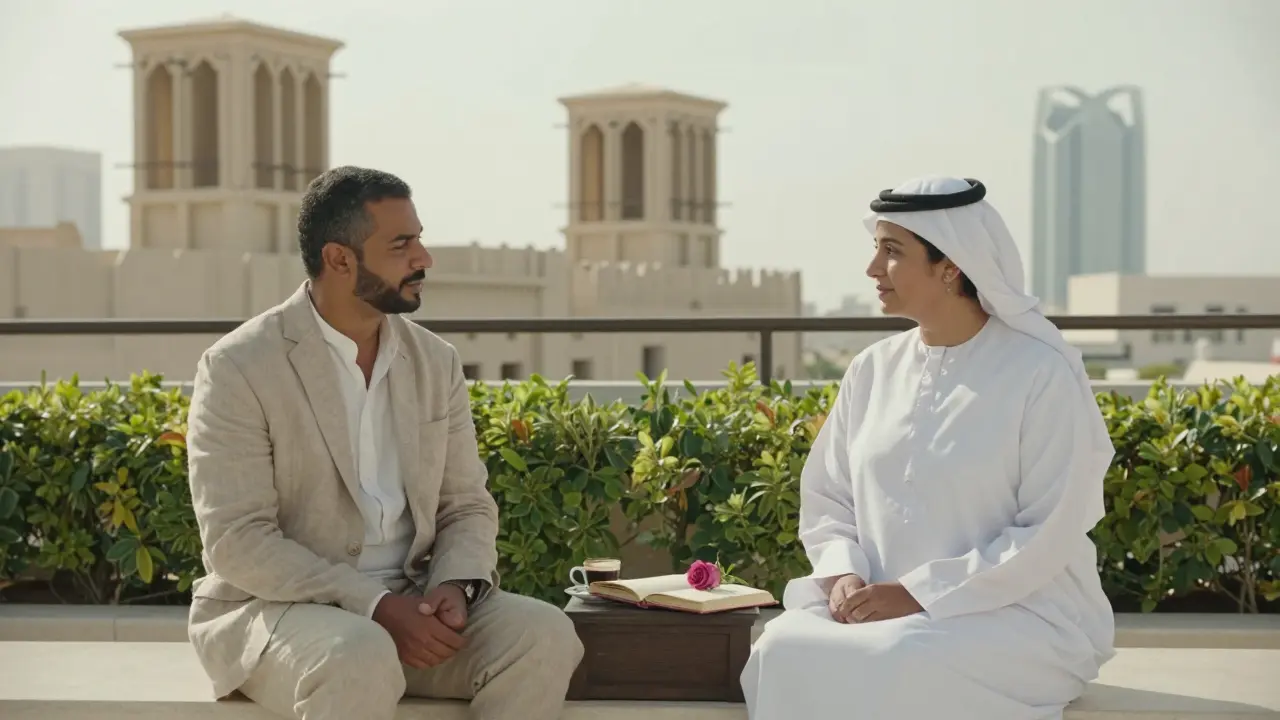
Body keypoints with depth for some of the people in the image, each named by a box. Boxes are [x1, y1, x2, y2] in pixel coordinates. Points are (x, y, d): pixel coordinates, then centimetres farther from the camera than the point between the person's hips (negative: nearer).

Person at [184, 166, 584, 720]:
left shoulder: (436, 363, 7)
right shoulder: (238, 368, -9)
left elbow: (467, 506, 10)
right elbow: (237, 539, -15)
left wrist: (456, 587, -13)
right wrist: (374, 606, -23)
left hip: (409, 605, 5)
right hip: (272, 607, -5)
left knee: (545, 634, -20)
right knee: (361, 659, -37)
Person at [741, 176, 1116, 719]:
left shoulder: (1042, 374, -9)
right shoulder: (872, 370, 9)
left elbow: (1049, 533, -14)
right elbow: (826, 498, 13)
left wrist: (918, 593, -18)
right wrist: (845, 574, -9)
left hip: (1019, 616, -5)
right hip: (880, 610, 5)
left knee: (884, 671, -35)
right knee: (784, 652, -26)